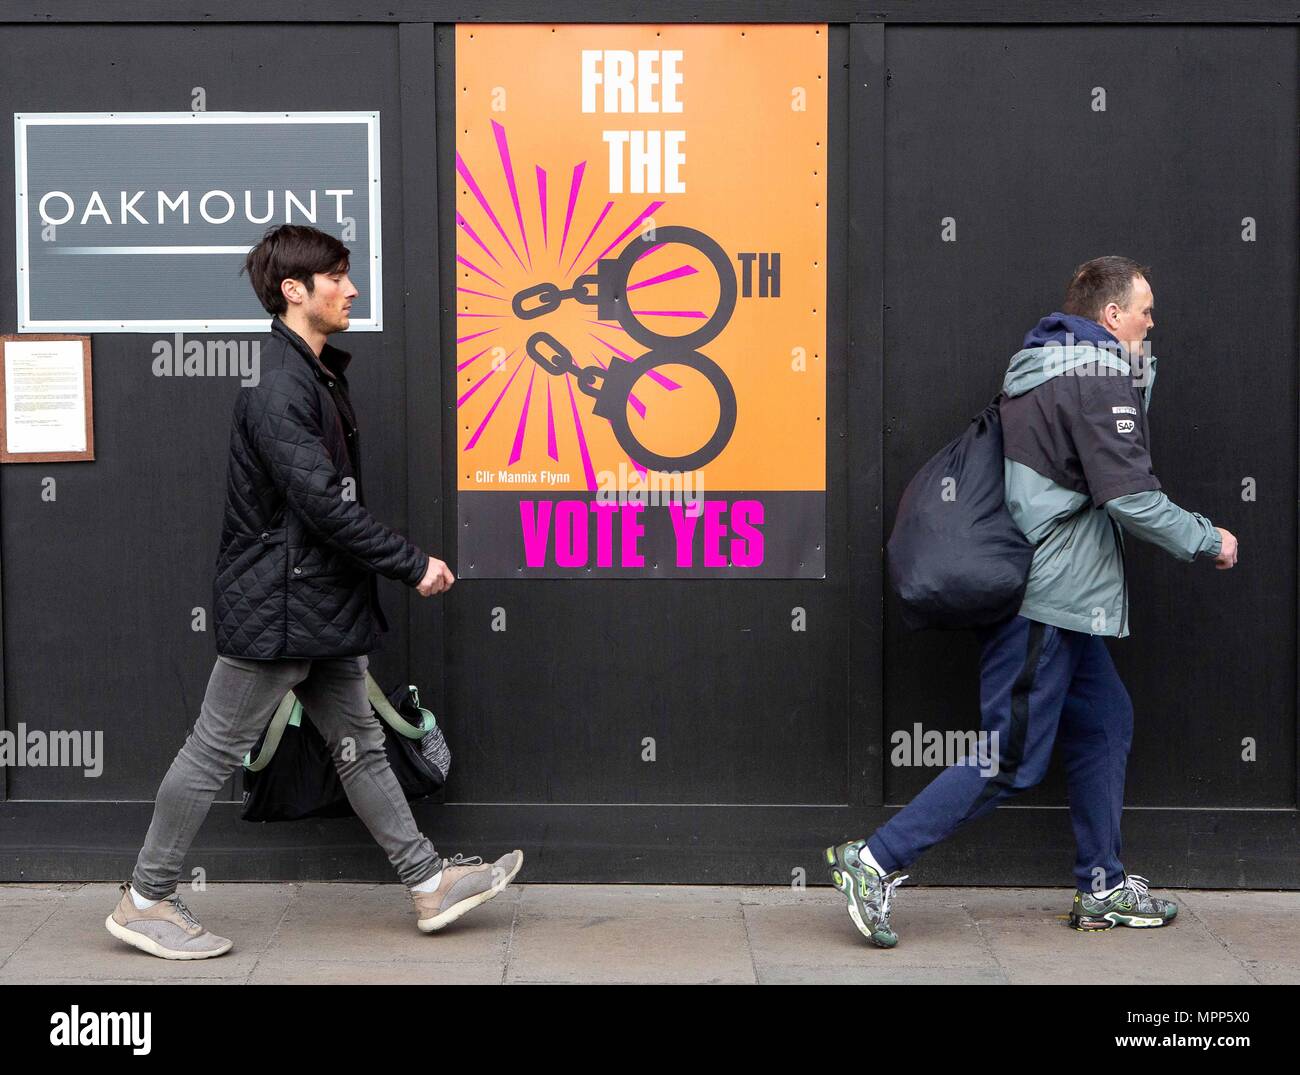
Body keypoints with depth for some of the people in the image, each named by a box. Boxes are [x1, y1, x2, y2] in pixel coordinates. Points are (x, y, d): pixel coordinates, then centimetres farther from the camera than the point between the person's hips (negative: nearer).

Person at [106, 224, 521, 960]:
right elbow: (323, 503, -24)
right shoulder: (277, 385, -20)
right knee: (216, 752, 2)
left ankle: (430, 882, 22)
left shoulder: (320, 374, 12)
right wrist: (413, 564, -18)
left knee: (360, 745, 14)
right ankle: (146, 901, 15)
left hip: (322, 603, 10)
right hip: (274, 608, -10)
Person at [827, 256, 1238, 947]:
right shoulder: (1099, 377, -14)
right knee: (1010, 761, -5)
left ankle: (1103, 889, 24)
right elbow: (1131, 497, -17)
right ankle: (874, 864, -3)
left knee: (1105, 723, 17)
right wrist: (1208, 542, -3)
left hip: (1050, 597, 10)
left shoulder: (1039, 367, 15)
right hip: (1042, 600, -10)